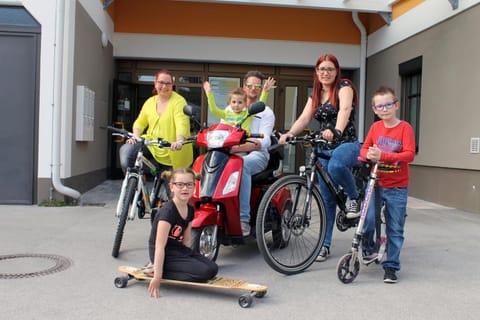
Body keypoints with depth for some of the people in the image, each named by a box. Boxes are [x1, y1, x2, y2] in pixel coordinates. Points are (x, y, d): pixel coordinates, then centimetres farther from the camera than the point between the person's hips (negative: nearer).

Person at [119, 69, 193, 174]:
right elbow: (140, 122, 15)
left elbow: (182, 123, -24)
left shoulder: (179, 101, -9)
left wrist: (179, 141, -43)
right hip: (151, 144, 4)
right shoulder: (150, 102, 10)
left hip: (171, 153, -4)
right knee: (126, 150, -20)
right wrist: (135, 136, -6)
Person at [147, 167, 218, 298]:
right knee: (204, 272, -18)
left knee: (213, 268, 0)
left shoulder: (190, 210, 4)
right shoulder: (168, 211, -22)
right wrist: (157, 277, -27)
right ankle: (154, 270, -9)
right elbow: (160, 246, -25)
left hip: (179, 249, 9)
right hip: (165, 255, -9)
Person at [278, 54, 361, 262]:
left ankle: (354, 196, -12)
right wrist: (290, 133, -23)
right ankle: (325, 244, 15)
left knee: (336, 166, -41)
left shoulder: (344, 87, -4)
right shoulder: (315, 96, 13)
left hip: (347, 144, -5)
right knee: (327, 199, 6)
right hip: (325, 148, 6)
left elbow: (344, 109, -24)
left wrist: (336, 131, -44)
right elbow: (304, 118, -2)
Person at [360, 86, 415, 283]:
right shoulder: (375, 127, 3)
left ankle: (391, 266, 19)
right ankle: (368, 247, 17)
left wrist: (382, 155, -28)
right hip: (375, 183, 2)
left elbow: (409, 155, -18)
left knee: (395, 229, 5)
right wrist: (368, 154, -16)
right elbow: (364, 149, 9)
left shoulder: (405, 127, -8)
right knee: (368, 219, -14)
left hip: (397, 188, -2)